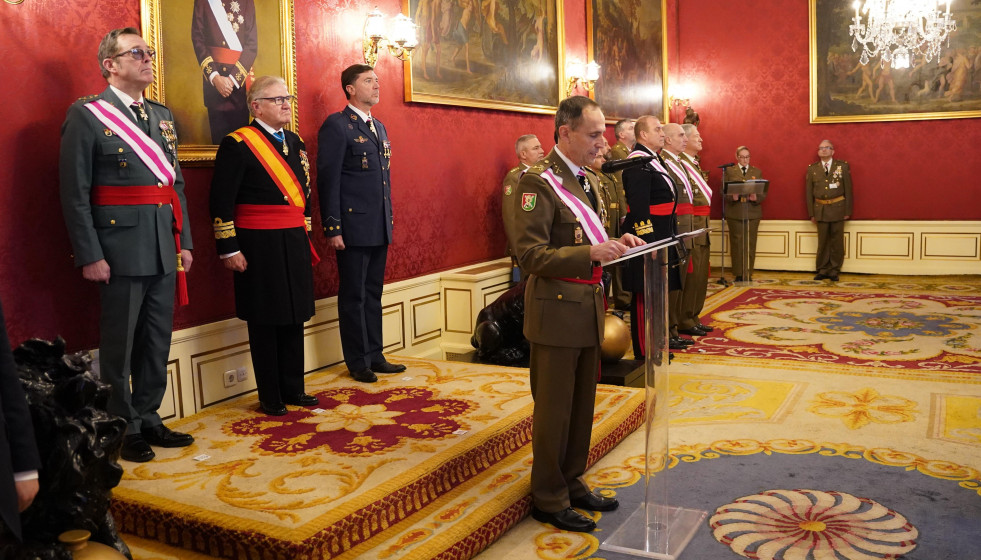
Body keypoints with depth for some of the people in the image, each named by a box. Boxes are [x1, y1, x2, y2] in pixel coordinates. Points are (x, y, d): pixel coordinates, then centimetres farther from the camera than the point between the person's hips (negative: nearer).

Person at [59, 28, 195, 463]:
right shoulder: (86, 115, -5)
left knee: (158, 342, 13)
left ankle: (148, 419, 28)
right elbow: (75, 193, -9)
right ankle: (123, 429, 19)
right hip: (121, 249, -6)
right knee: (120, 345, 5)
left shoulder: (162, 116, 14)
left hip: (164, 249, 6)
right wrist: (90, 256, -13)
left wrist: (184, 242, 11)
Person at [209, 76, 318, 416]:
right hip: (259, 246, -6)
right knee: (265, 322, 4)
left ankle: (293, 388, 25)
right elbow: (221, 201, -11)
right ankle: (270, 398, 17)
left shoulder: (295, 142, 13)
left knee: (294, 318, 12)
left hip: (295, 244, 7)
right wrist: (229, 249, -14)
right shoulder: (237, 144, -9)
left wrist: (304, 237, 15)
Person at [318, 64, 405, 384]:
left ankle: (374, 356, 23)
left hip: (380, 226, 7)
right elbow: (328, 179, -12)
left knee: (373, 294, 14)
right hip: (353, 226, -7)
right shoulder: (337, 125, -8)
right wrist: (332, 227, -16)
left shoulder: (379, 127, 16)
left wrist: (389, 218, 15)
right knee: (353, 296, 4)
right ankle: (358, 362, 15)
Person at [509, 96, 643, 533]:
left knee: (582, 406, 17)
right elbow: (531, 254, -20)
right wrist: (592, 252, -27)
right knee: (554, 411, 4)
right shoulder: (538, 182, -15)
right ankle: (549, 498, 19)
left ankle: (572, 483, 33)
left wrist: (616, 242, 3)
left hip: (589, 309, 8)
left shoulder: (590, 181, 13)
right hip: (557, 312, -8)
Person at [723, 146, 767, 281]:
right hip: (734, 213, -1)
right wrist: (732, 197, -17)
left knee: (750, 244, 0)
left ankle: (748, 274, 7)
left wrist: (756, 198, -13)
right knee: (737, 243, 0)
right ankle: (738, 274, 7)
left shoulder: (757, 172, 13)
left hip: (752, 212, 1)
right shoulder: (729, 171, 8)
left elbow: (763, 193, 9)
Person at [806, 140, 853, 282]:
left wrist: (848, 211, -3)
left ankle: (834, 270, 13)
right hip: (821, 210, 1)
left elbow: (848, 190, 1)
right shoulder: (812, 169, 6)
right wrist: (811, 213, 3)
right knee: (822, 241, 5)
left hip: (838, 208, -1)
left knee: (837, 241, 3)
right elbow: (808, 192, 7)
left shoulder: (843, 166, 3)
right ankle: (822, 270, 14)